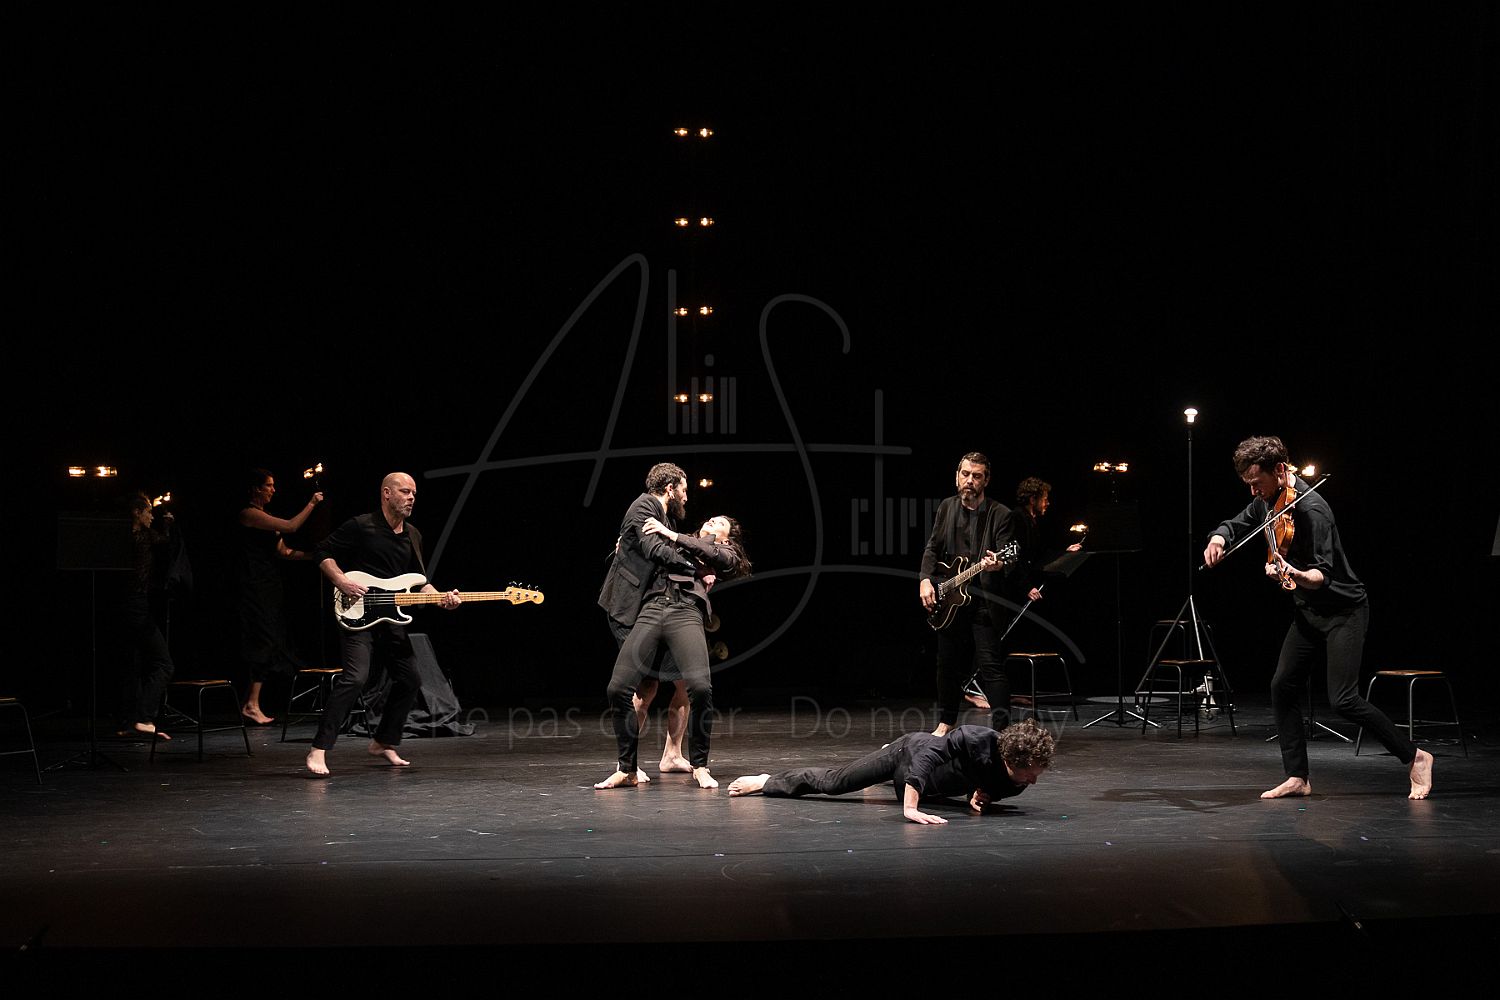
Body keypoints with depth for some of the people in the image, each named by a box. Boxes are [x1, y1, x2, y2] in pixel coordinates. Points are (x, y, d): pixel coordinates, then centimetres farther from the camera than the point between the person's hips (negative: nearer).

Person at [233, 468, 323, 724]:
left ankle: (251, 704, 11)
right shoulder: (249, 514, -10)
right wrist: (311, 504, -6)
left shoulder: (263, 517, 19)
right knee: (263, 642, -12)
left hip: (268, 587, 10)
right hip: (255, 587, -10)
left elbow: (283, 551, 18)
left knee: (265, 644, 8)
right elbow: (291, 527, -17)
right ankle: (252, 704, -11)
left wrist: (314, 556, 8)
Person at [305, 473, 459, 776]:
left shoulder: (412, 536, 13)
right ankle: (319, 750, -21)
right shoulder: (361, 526, -7)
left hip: (390, 617, 8)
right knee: (355, 678, -22)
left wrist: (441, 597, 0)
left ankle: (384, 743, 26)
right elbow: (324, 553, -3)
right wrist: (342, 582, -17)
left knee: (409, 681, 10)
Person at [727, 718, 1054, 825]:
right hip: (914, 750, -6)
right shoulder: (978, 741, -43)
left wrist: (981, 794, -24)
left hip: (940, 785, 6)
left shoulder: (1019, 781, -23)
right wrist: (910, 807, -56)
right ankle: (765, 782, 26)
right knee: (834, 782, 6)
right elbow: (930, 752, -49)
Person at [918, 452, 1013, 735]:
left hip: (984, 599, -5)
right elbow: (932, 548, 12)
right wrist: (925, 581, -3)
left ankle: (1001, 728, -11)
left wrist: (998, 564, -36)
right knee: (949, 663, 14)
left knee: (992, 664, -11)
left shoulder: (1001, 514, -6)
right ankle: (946, 722, 28)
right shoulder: (947, 508, 9)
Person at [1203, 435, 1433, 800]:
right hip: (1307, 613, 9)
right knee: (1283, 688, 2)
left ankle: (1414, 758, 0)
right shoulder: (1266, 502, 2)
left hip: (1343, 610, -9)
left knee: (1343, 699, -15)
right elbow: (1236, 524, 19)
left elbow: (1323, 574, -29)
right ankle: (1297, 777, 10)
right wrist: (1219, 537, -5)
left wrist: (1296, 575, -51)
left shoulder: (1311, 509, -24)